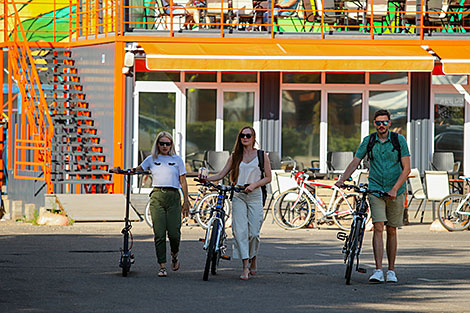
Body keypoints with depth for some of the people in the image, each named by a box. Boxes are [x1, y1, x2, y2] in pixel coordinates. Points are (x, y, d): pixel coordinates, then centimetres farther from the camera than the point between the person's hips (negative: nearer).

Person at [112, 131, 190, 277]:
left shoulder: (177, 160, 11)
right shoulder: (151, 159, 14)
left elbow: (183, 182, 11)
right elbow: (137, 170, 14)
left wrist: (186, 202, 6)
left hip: (173, 196, -1)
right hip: (157, 196, 1)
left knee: (174, 233, -7)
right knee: (159, 234, -7)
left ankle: (174, 255, 25)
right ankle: (162, 266, -3)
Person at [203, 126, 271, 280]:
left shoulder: (261, 156, 6)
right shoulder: (235, 156, 11)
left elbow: (268, 178, 5)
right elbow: (221, 174, 10)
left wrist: (254, 185, -12)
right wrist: (206, 179, -8)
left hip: (255, 196, -1)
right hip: (238, 196, 1)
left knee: (253, 232, -4)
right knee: (240, 231, -12)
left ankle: (253, 258, 24)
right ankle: (245, 266, -12)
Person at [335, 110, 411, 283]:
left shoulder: (399, 140, -3)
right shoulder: (368, 141, 3)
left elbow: (406, 168, -6)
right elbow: (355, 162, 6)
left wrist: (395, 189, -18)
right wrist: (342, 179, -10)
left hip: (396, 191, -1)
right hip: (375, 189, 1)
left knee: (391, 230, 5)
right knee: (378, 227, -12)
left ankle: (391, 271, 14)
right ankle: (378, 271, -17)